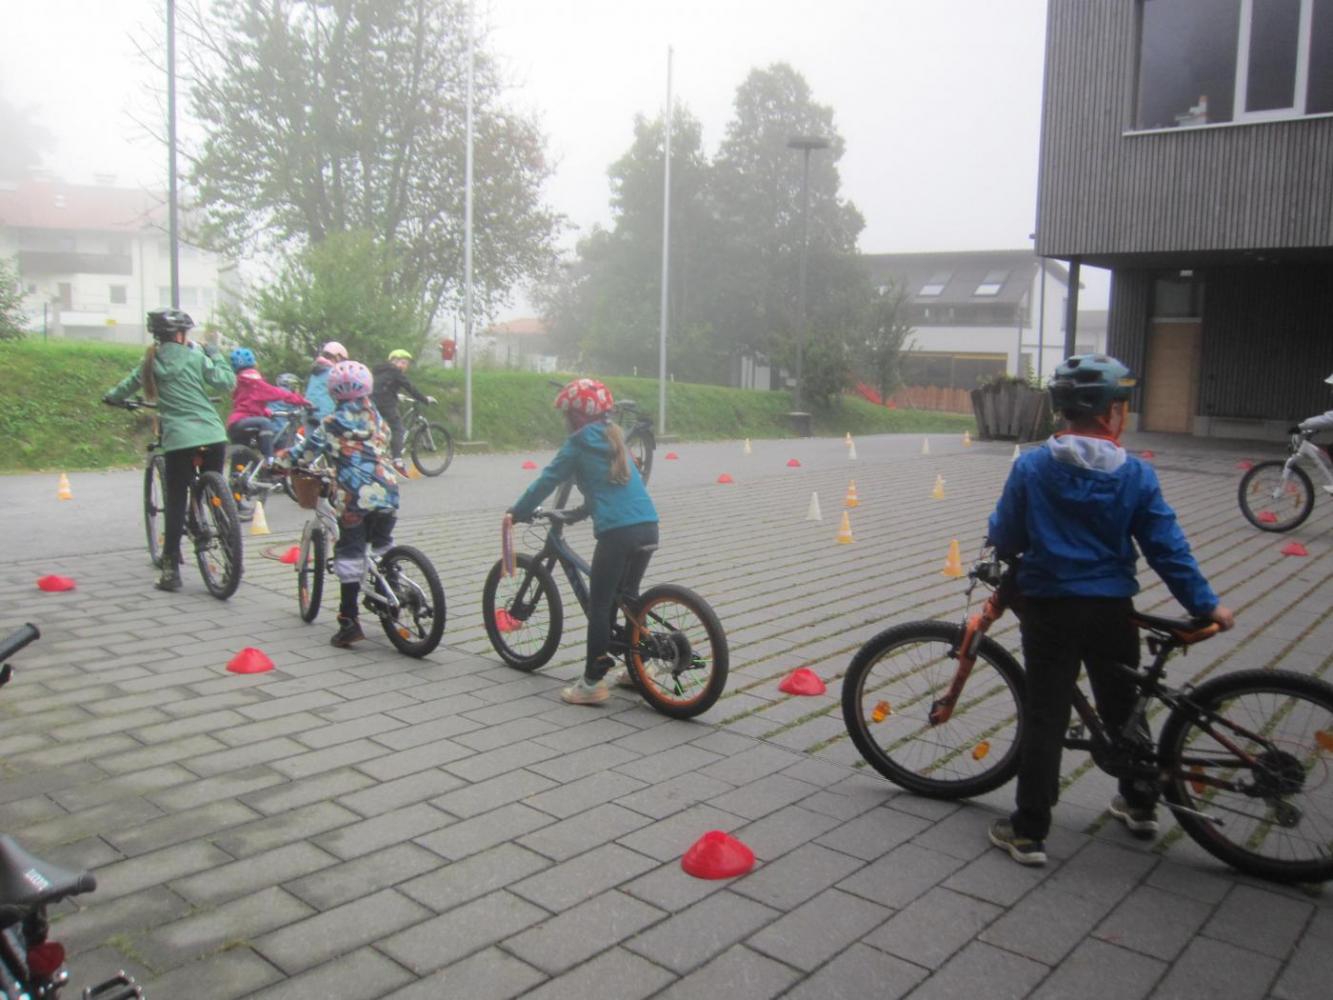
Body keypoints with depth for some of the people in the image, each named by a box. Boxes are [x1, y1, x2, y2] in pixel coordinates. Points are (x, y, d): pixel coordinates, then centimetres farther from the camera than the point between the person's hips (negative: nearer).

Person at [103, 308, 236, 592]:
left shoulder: (151, 361, 11)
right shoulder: (194, 357, 2)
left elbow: (129, 384, 28)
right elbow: (227, 381, -1)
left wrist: (111, 397, 48)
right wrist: (214, 354, 13)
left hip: (178, 439, 1)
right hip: (212, 436, -1)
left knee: (176, 502, 5)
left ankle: (171, 569, 3)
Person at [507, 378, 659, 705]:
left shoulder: (576, 445, 2)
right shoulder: (615, 439, 22)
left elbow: (545, 482, 5)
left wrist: (517, 512, 18)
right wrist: (576, 511, 44)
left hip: (616, 530, -7)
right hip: (648, 526, 7)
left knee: (599, 604, 1)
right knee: (628, 597, 22)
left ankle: (593, 682, 2)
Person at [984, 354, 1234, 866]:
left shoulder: (1030, 467, -8)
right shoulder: (1136, 475, -6)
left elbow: (1005, 537, -3)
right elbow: (1166, 547, -3)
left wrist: (1004, 550, 20)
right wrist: (1204, 603, 6)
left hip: (1048, 607, -1)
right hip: (1111, 609, 2)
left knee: (1045, 717, 4)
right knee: (1122, 707, 22)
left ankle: (1029, 831, 7)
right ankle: (1140, 803, 39)